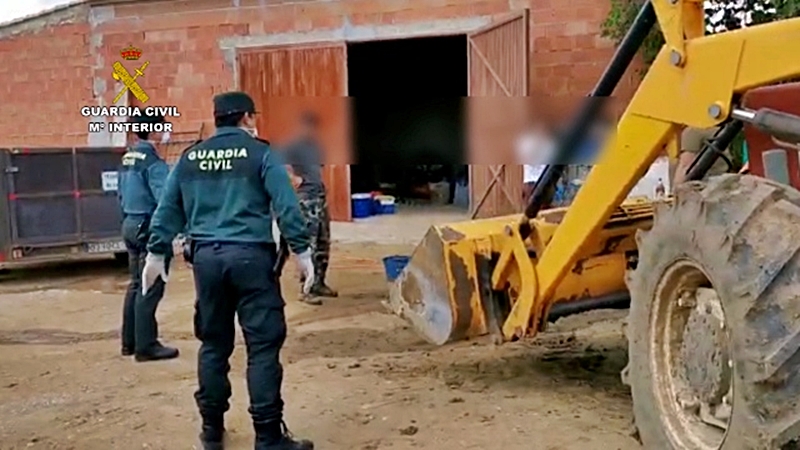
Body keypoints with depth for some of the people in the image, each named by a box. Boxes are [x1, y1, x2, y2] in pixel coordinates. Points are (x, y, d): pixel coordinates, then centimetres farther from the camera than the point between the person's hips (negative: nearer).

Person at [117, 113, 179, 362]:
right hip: (149, 227, -9)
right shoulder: (153, 162, -16)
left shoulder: (126, 159, 12)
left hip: (130, 225, 10)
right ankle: (146, 346, 0)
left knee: (136, 284, 16)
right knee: (150, 288, -4)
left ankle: (129, 341, 23)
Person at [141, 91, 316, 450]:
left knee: (213, 344, 15)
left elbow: (167, 210, 15)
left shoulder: (190, 157, 13)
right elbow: (286, 206, -8)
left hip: (206, 257, 5)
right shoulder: (260, 153, -1)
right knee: (263, 345, -1)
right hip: (250, 255, -5)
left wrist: (156, 253, 22)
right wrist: (302, 251, -3)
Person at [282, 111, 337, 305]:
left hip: (320, 196, 9)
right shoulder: (293, 147, -8)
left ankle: (319, 283, 22)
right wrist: (294, 179, -32)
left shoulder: (315, 145, 16)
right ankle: (307, 289, -4)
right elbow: (285, 170, -17)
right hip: (305, 198, -9)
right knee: (309, 245, -9)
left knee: (323, 243, 12)